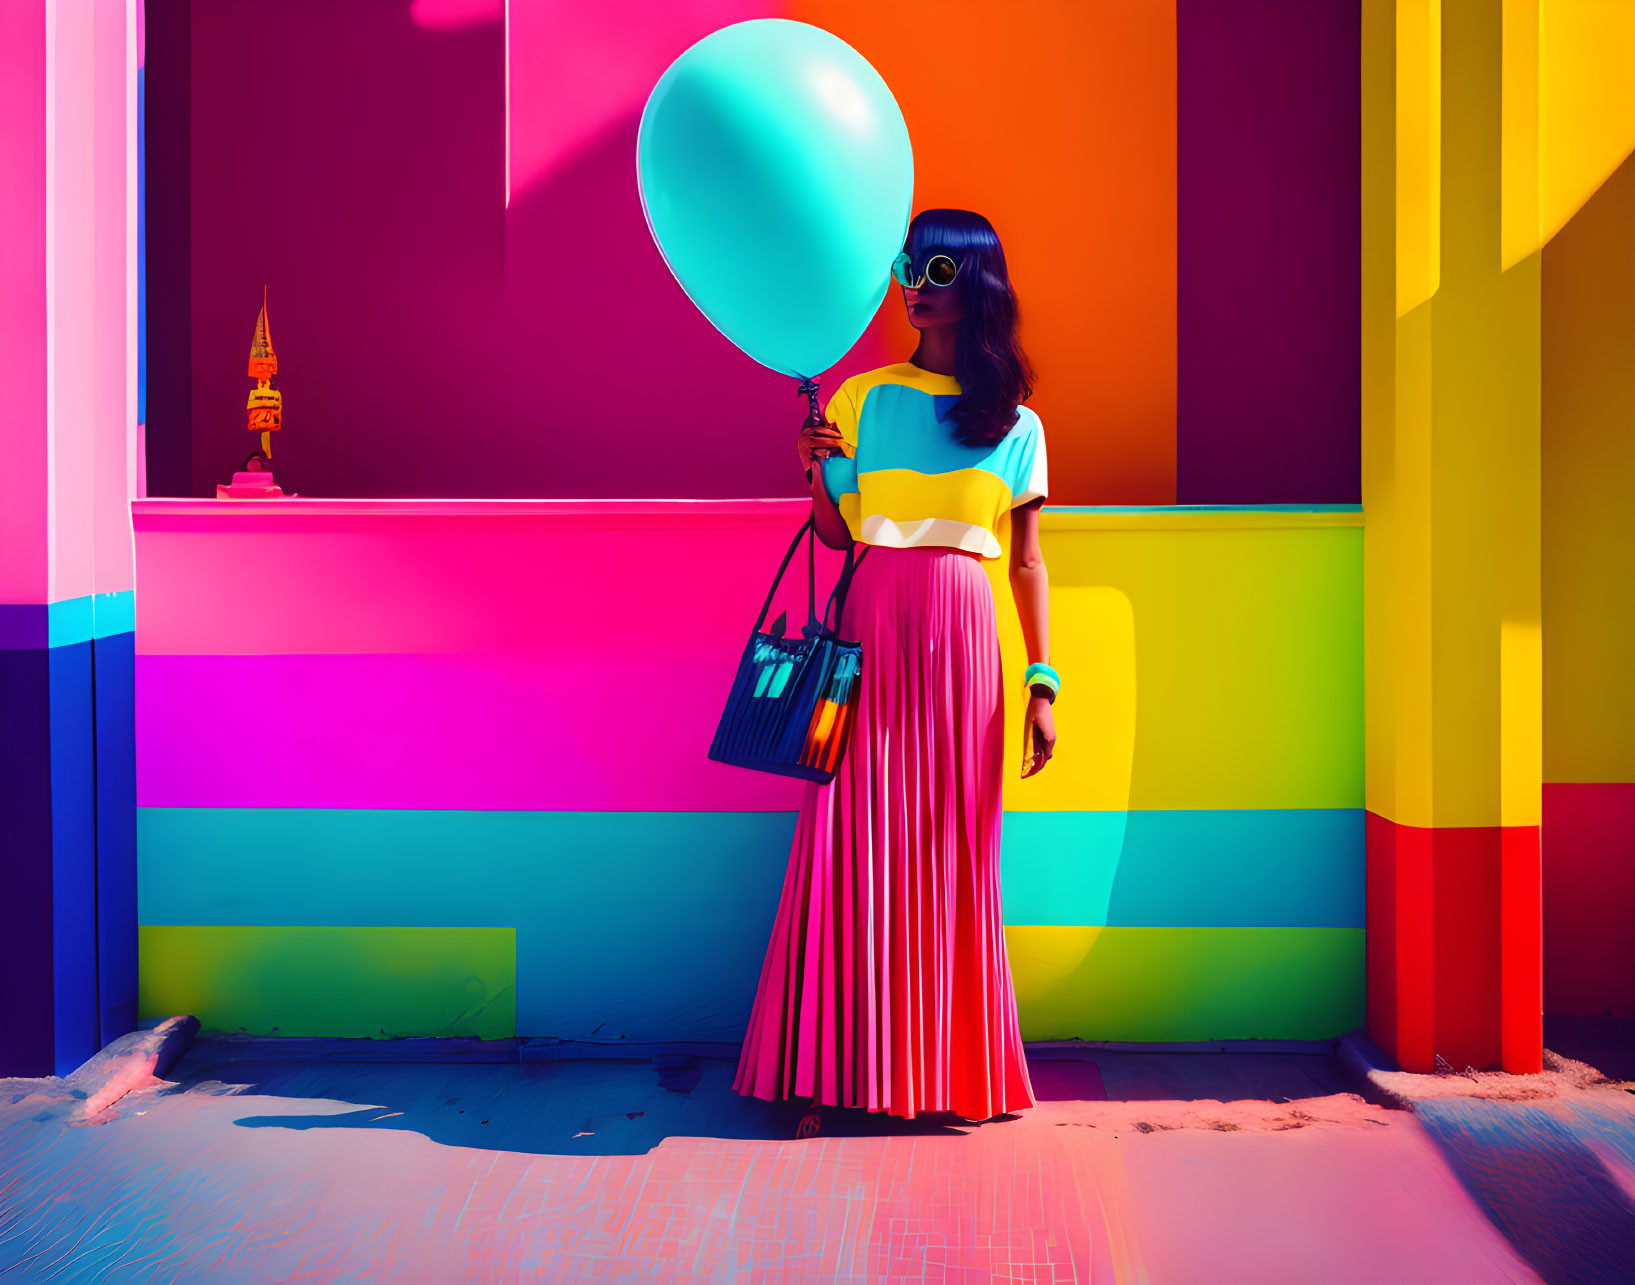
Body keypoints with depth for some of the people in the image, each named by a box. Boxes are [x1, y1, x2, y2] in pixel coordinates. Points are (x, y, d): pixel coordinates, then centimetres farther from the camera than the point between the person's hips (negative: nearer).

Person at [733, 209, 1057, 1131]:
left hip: (962, 636, 1)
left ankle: (955, 1066, 13)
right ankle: (833, 1069, 3)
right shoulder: (863, 398, 8)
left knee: (954, 851, 3)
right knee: (856, 840, -4)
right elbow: (836, 533, 10)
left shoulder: (1016, 424, 9)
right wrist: (817, 472, -11)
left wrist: (1043, 682, 2)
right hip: (873, 626, 0)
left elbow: (1028, 563, 8)